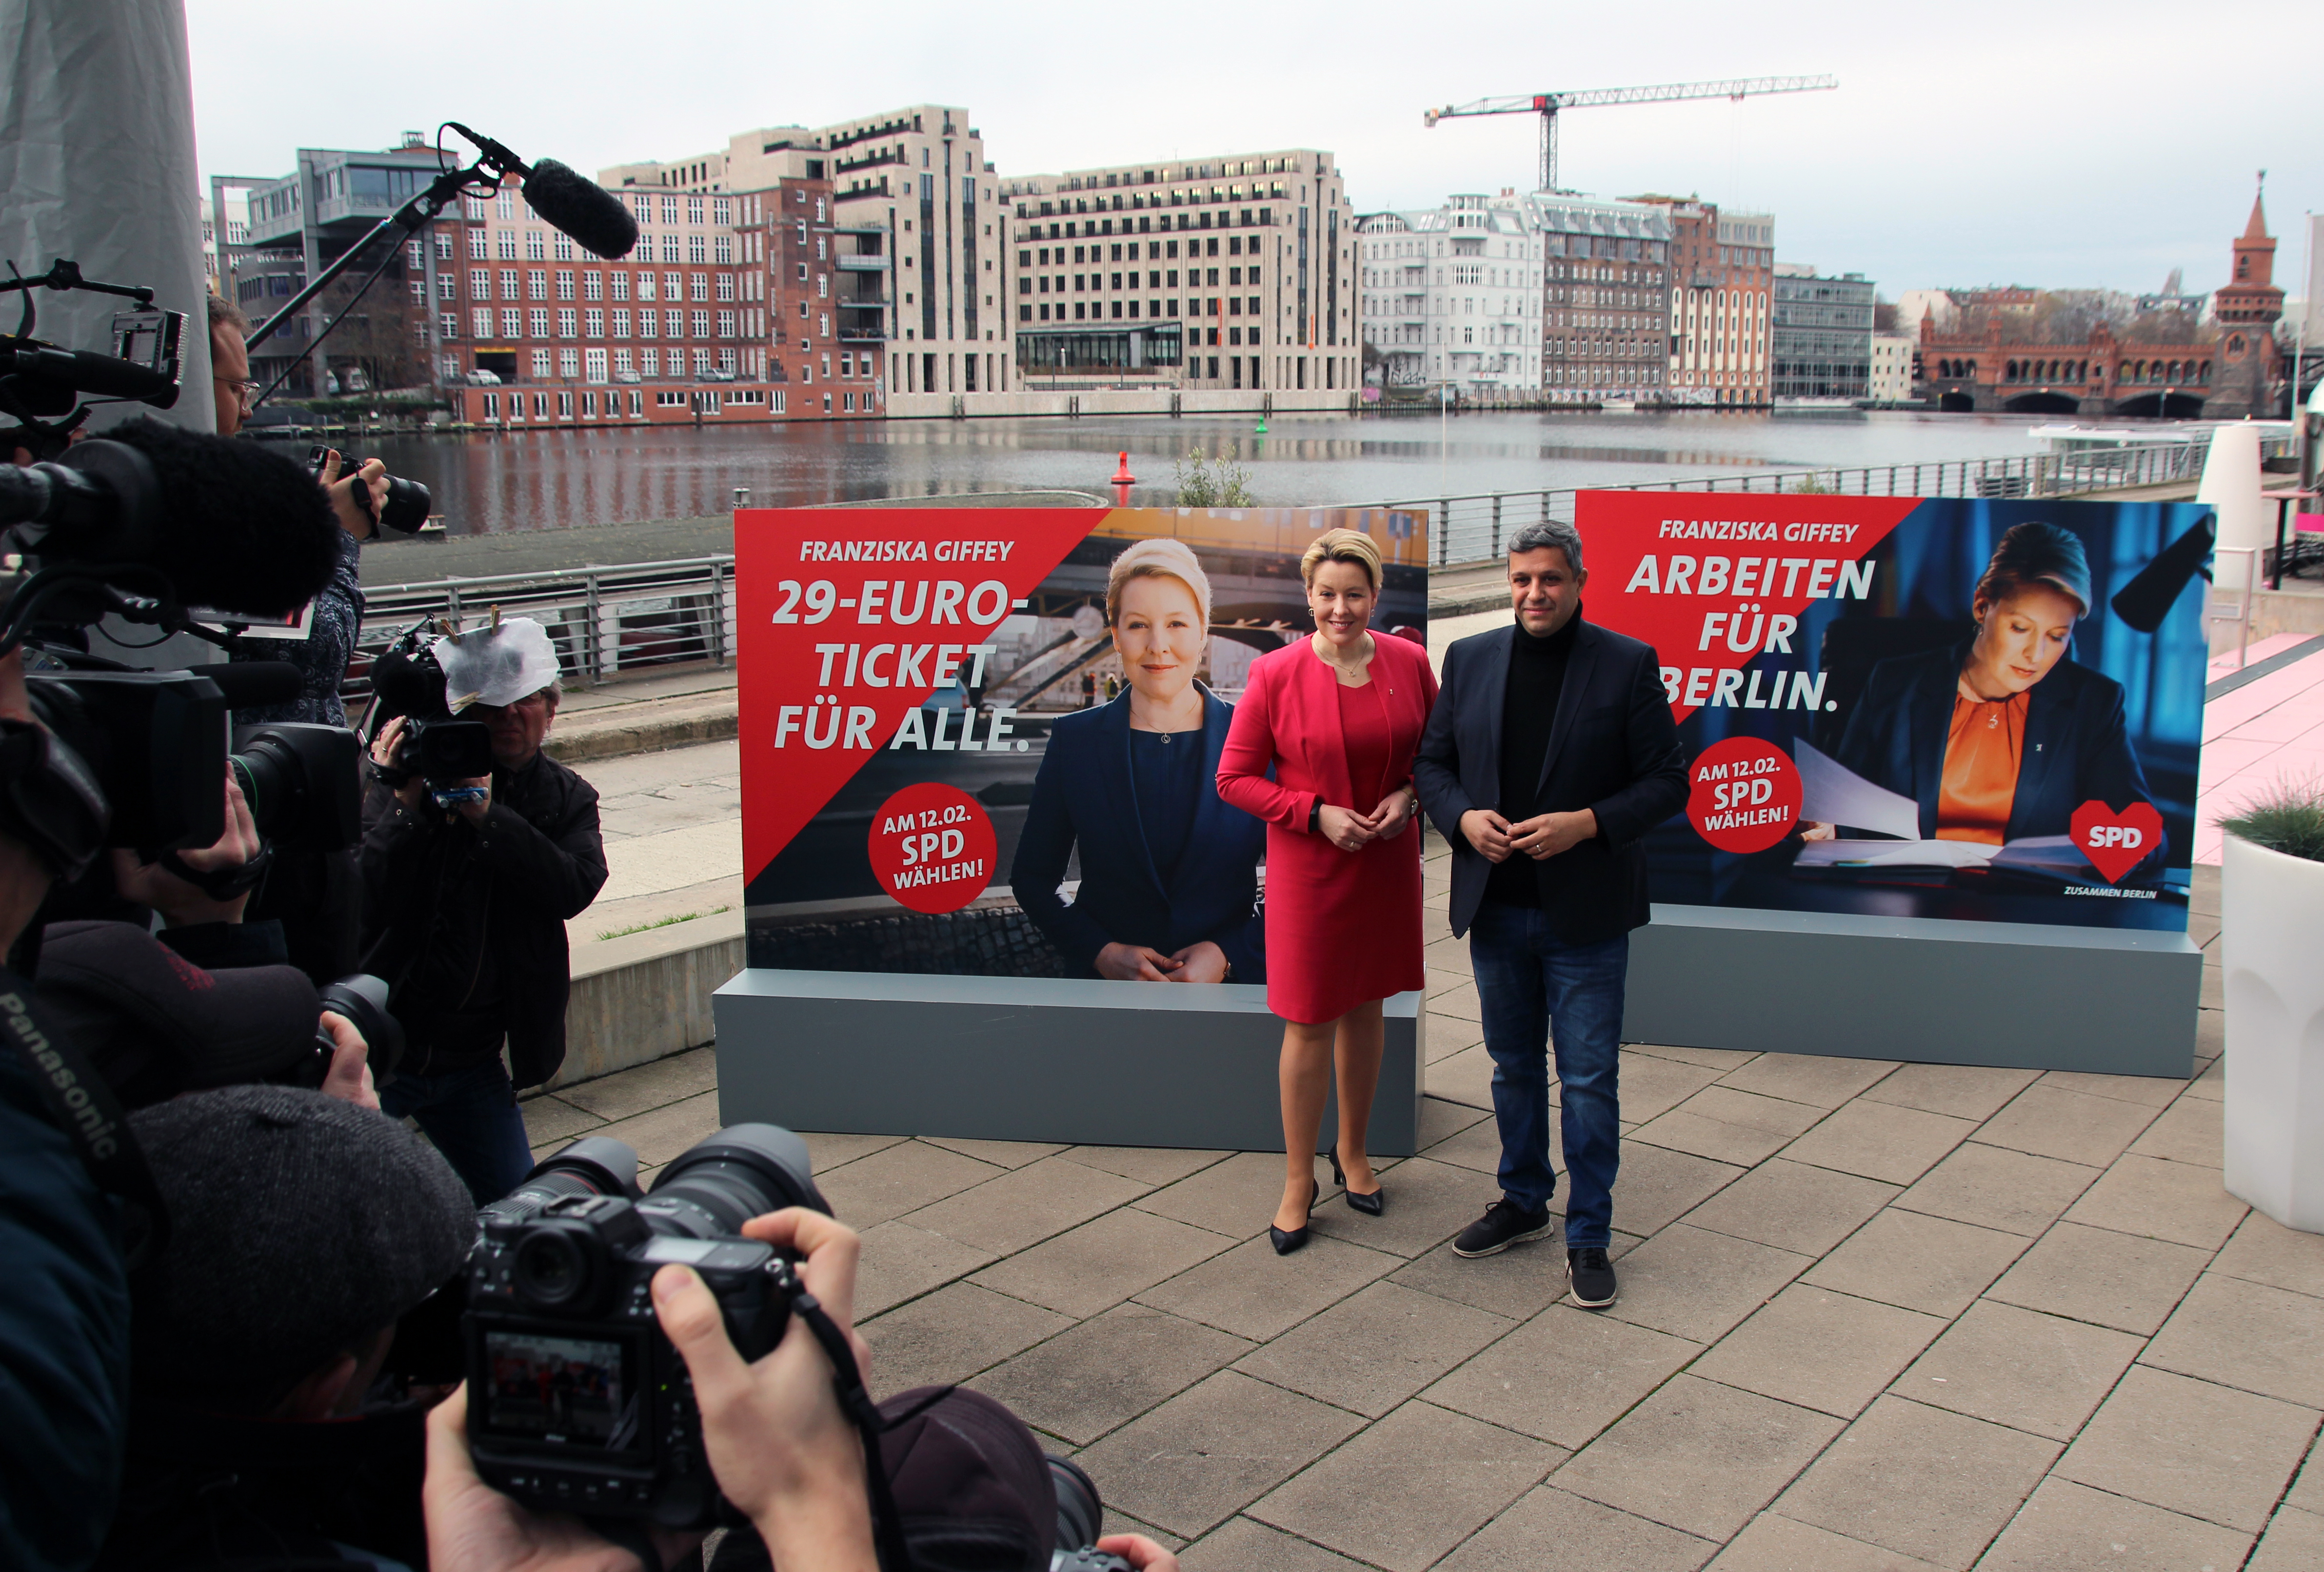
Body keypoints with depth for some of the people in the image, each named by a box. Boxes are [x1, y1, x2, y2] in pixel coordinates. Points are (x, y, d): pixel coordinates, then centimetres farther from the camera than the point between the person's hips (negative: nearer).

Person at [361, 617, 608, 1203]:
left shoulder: (568, 799, 5)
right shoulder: (419, 775, -7)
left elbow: (575, 887, -15)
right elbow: (364, 898, -16)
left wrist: (488, 814, -23)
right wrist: (406, 802, -26)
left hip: (471, 1061, 3)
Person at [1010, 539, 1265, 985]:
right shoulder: (1074, 740, -2)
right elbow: (1032, 877, 3)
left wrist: (1226, 955, -14)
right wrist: (1103, 952, -10)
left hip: (1229, 982, 0)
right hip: (1105, 982, 0)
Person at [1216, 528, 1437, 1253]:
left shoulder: (1410, 663, -3)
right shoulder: (1275, 675, -12)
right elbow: (1234, 778, -7)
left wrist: (1410, 794, -9)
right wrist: (1316, 814, -16)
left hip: (1387, 863, 3)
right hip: (1309, 868, -3)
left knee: (1365, 1008, 16)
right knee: (1309, 1024, 2)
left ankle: (1353, 1152, 36)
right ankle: (1298, 1181, 17)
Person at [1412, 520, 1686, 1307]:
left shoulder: (1627, 665, -6)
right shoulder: (1469, 659, 5)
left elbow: (1667, 782, -6)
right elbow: (1432, 762, 10)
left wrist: (1588, 823, -20)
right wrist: (1462, 817, -10)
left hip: (1584, 915, -4)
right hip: (1495, 908, 4)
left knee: (1588, 1079, 3)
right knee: (1514, 1066, 18)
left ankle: (1588, 1235, 17)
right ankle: (1523, 1201, 36)